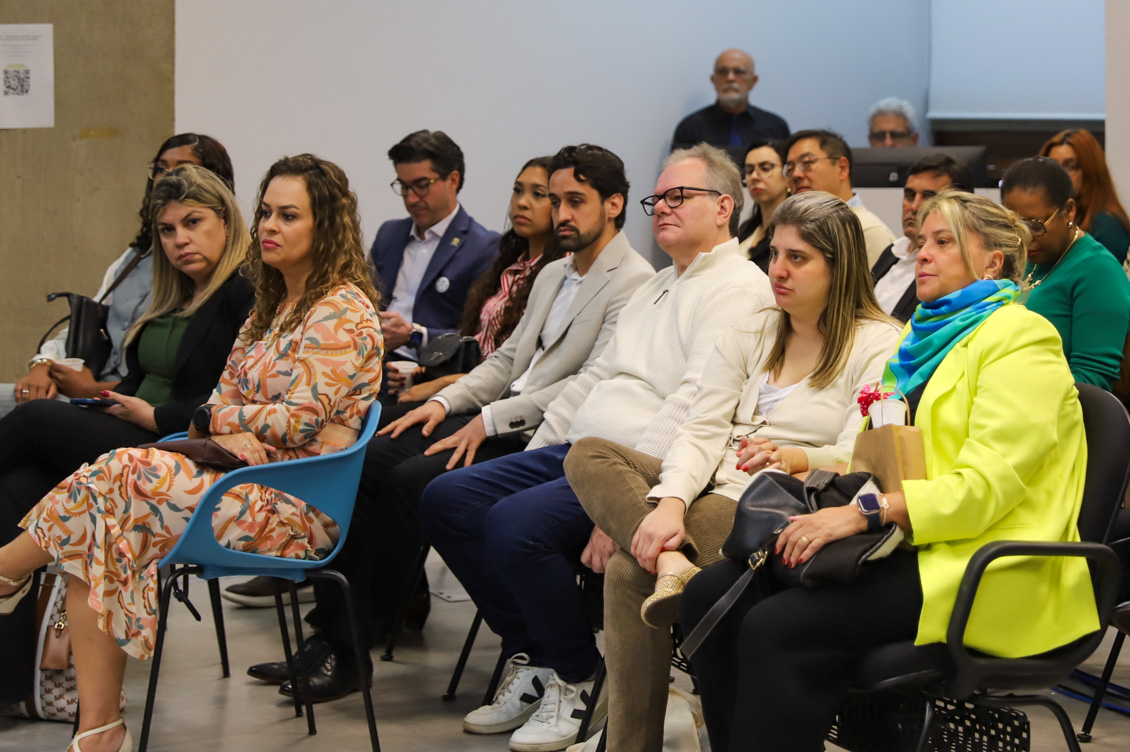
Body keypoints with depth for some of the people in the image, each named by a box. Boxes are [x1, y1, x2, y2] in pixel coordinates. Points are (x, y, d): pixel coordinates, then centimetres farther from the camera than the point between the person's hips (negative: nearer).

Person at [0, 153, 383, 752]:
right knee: (101, 529, -16)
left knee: (120, 477, -23)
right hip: (252, 475, 8)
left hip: (297, 506, -8)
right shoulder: (274, 305, 21)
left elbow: (300, 420, -15)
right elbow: (225, 399, 13)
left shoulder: (341, 310, -7)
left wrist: (204, 422, -6)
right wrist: (231, 435, -11)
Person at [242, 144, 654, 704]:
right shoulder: (551, 276, 23)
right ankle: (330, 629, -12)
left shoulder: (634, 284, -8)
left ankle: (351, 649, -17)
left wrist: (490, 420, -19)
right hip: (494, 420, 9)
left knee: (411, 481, -26)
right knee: (366, 460, -11)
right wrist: (446, 401, 5)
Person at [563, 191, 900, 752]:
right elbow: (702, 431, 5)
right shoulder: (748, 334, 18)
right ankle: (672, 562, -39)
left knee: (628, 572, -27)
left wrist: (794, 460, -33)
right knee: (588, 457, -17)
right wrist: (670, 501, -16)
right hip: (710, 490, 7)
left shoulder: (880, 345, 0)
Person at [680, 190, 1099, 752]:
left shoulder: (1019, 338, -6)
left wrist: (864, 513, -27)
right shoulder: (925, 335, 23)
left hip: (984, 564, -9)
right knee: (711, 594, -12)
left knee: (777, 627, -28)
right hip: (902, 544, 9)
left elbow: (986, 484, -18)